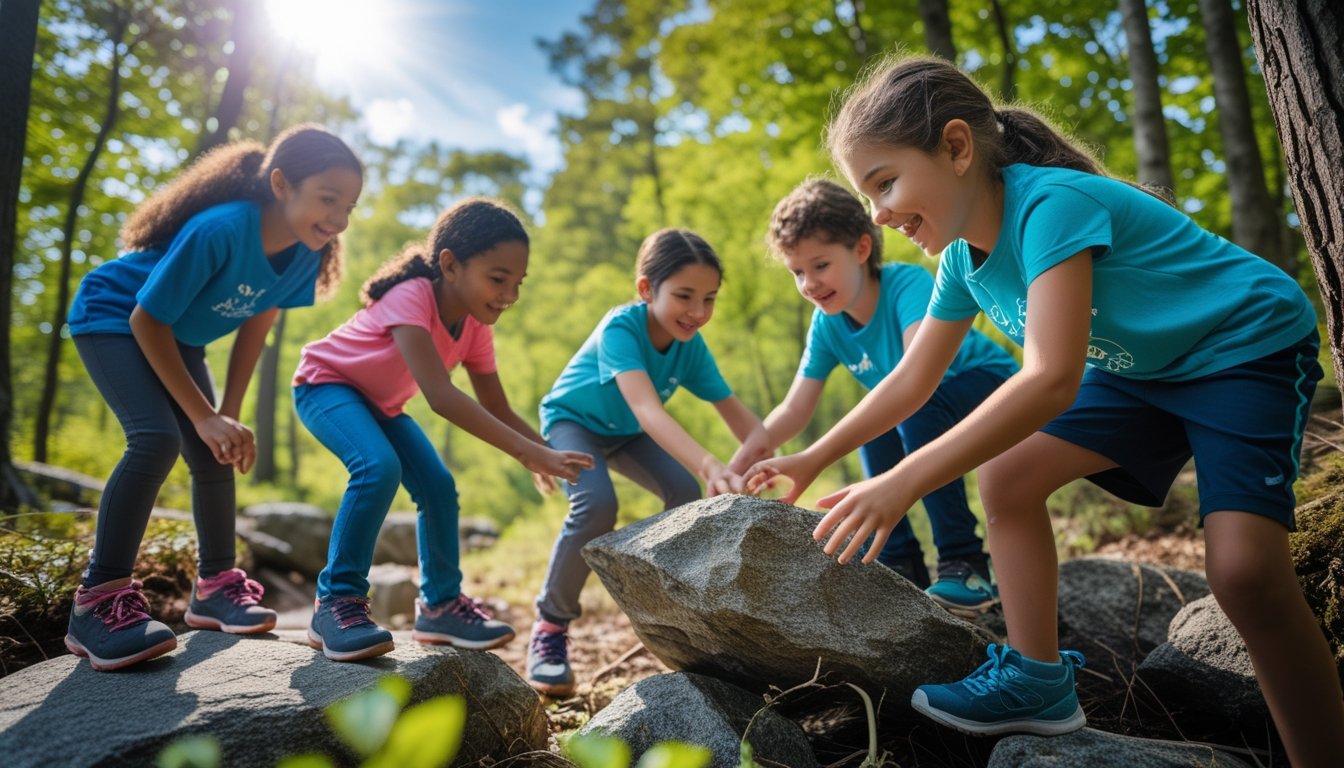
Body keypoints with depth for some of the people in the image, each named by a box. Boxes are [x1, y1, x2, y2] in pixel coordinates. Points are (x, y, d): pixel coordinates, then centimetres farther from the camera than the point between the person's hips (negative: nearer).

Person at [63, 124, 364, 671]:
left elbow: (257, 324, -4)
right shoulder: (220, 230, -37)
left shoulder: (306, 251, -17)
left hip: (178, 337, 7)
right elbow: (147, 319, -28)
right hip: (112, 317, -7)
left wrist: (229, 414, -6)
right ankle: (98, 601, -18)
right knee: (156, 439, -25)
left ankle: (215, 585, 17)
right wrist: (204, 416, -28)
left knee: (215, 455, 3)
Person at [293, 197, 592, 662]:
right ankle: (336, 602, -17)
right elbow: (441, 397, -46)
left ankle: (440, 605, 11)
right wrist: (529, 453, -51)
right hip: (326, 384, -7)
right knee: (379, 467, -31)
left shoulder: (475, 328, -11)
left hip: (379, 404, 7)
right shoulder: (411, 297, -35)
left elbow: (498, 410, -7)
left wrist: (552, 458, -22)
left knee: (439, 486, -4)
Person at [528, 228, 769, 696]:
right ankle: (550, 626, -10)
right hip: (572, 420, -5)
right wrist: (709, 465, -68)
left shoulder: (691, 348, -19)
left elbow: (744, 423, -19)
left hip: (626, 433, 5)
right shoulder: (620, 328, -36)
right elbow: (648, 410, -52)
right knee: (597, 505, -30)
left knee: (687, 494, -18)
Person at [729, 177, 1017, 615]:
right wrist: (736, 467, -28)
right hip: (926, 409, 7)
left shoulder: (908, 283, -32)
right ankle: (900, 563, 0)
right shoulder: (826, 325, -12)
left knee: (919, 408, -31)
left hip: (993, 383, -6)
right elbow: (794, 410, -13)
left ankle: (964, 564, -24)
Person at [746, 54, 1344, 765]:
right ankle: (1038, 681, 7)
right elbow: (910, 380, 4)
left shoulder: (1050, 203, -31)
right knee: (1006, 475, -4)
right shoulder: (962, 258, -5)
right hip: (1138, 369, 8)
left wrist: (903, 481, -44)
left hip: (1247, 345, -8)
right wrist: (811, 460, 2)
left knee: (1244, 569, -23)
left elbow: (1053, 379, -41)